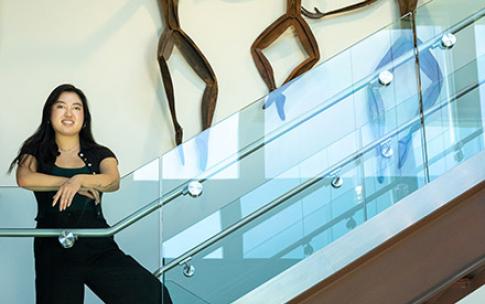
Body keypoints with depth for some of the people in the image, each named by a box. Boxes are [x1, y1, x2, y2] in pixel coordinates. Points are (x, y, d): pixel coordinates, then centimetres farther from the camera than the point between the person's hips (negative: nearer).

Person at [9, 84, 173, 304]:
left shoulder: (99, 154, 14)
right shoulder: (35, 152, 12)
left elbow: (113, 181, -8)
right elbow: (24, 179, -10)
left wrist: (79, 179, -25)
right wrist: (70, 183, -10)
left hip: (98, 245, 0)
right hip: (53, 248, 0)